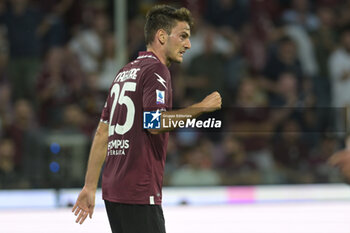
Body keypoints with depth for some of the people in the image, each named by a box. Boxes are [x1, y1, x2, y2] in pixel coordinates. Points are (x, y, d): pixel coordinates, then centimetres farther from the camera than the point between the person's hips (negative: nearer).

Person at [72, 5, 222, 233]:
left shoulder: (125, 72, 19)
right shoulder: (156, 70, -7)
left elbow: (102, 133, 18)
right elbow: (155, 123, -22)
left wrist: (90, 187, 19)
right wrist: (201, 107, -12)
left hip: (113, 188, 9)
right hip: (139, 193, -9)